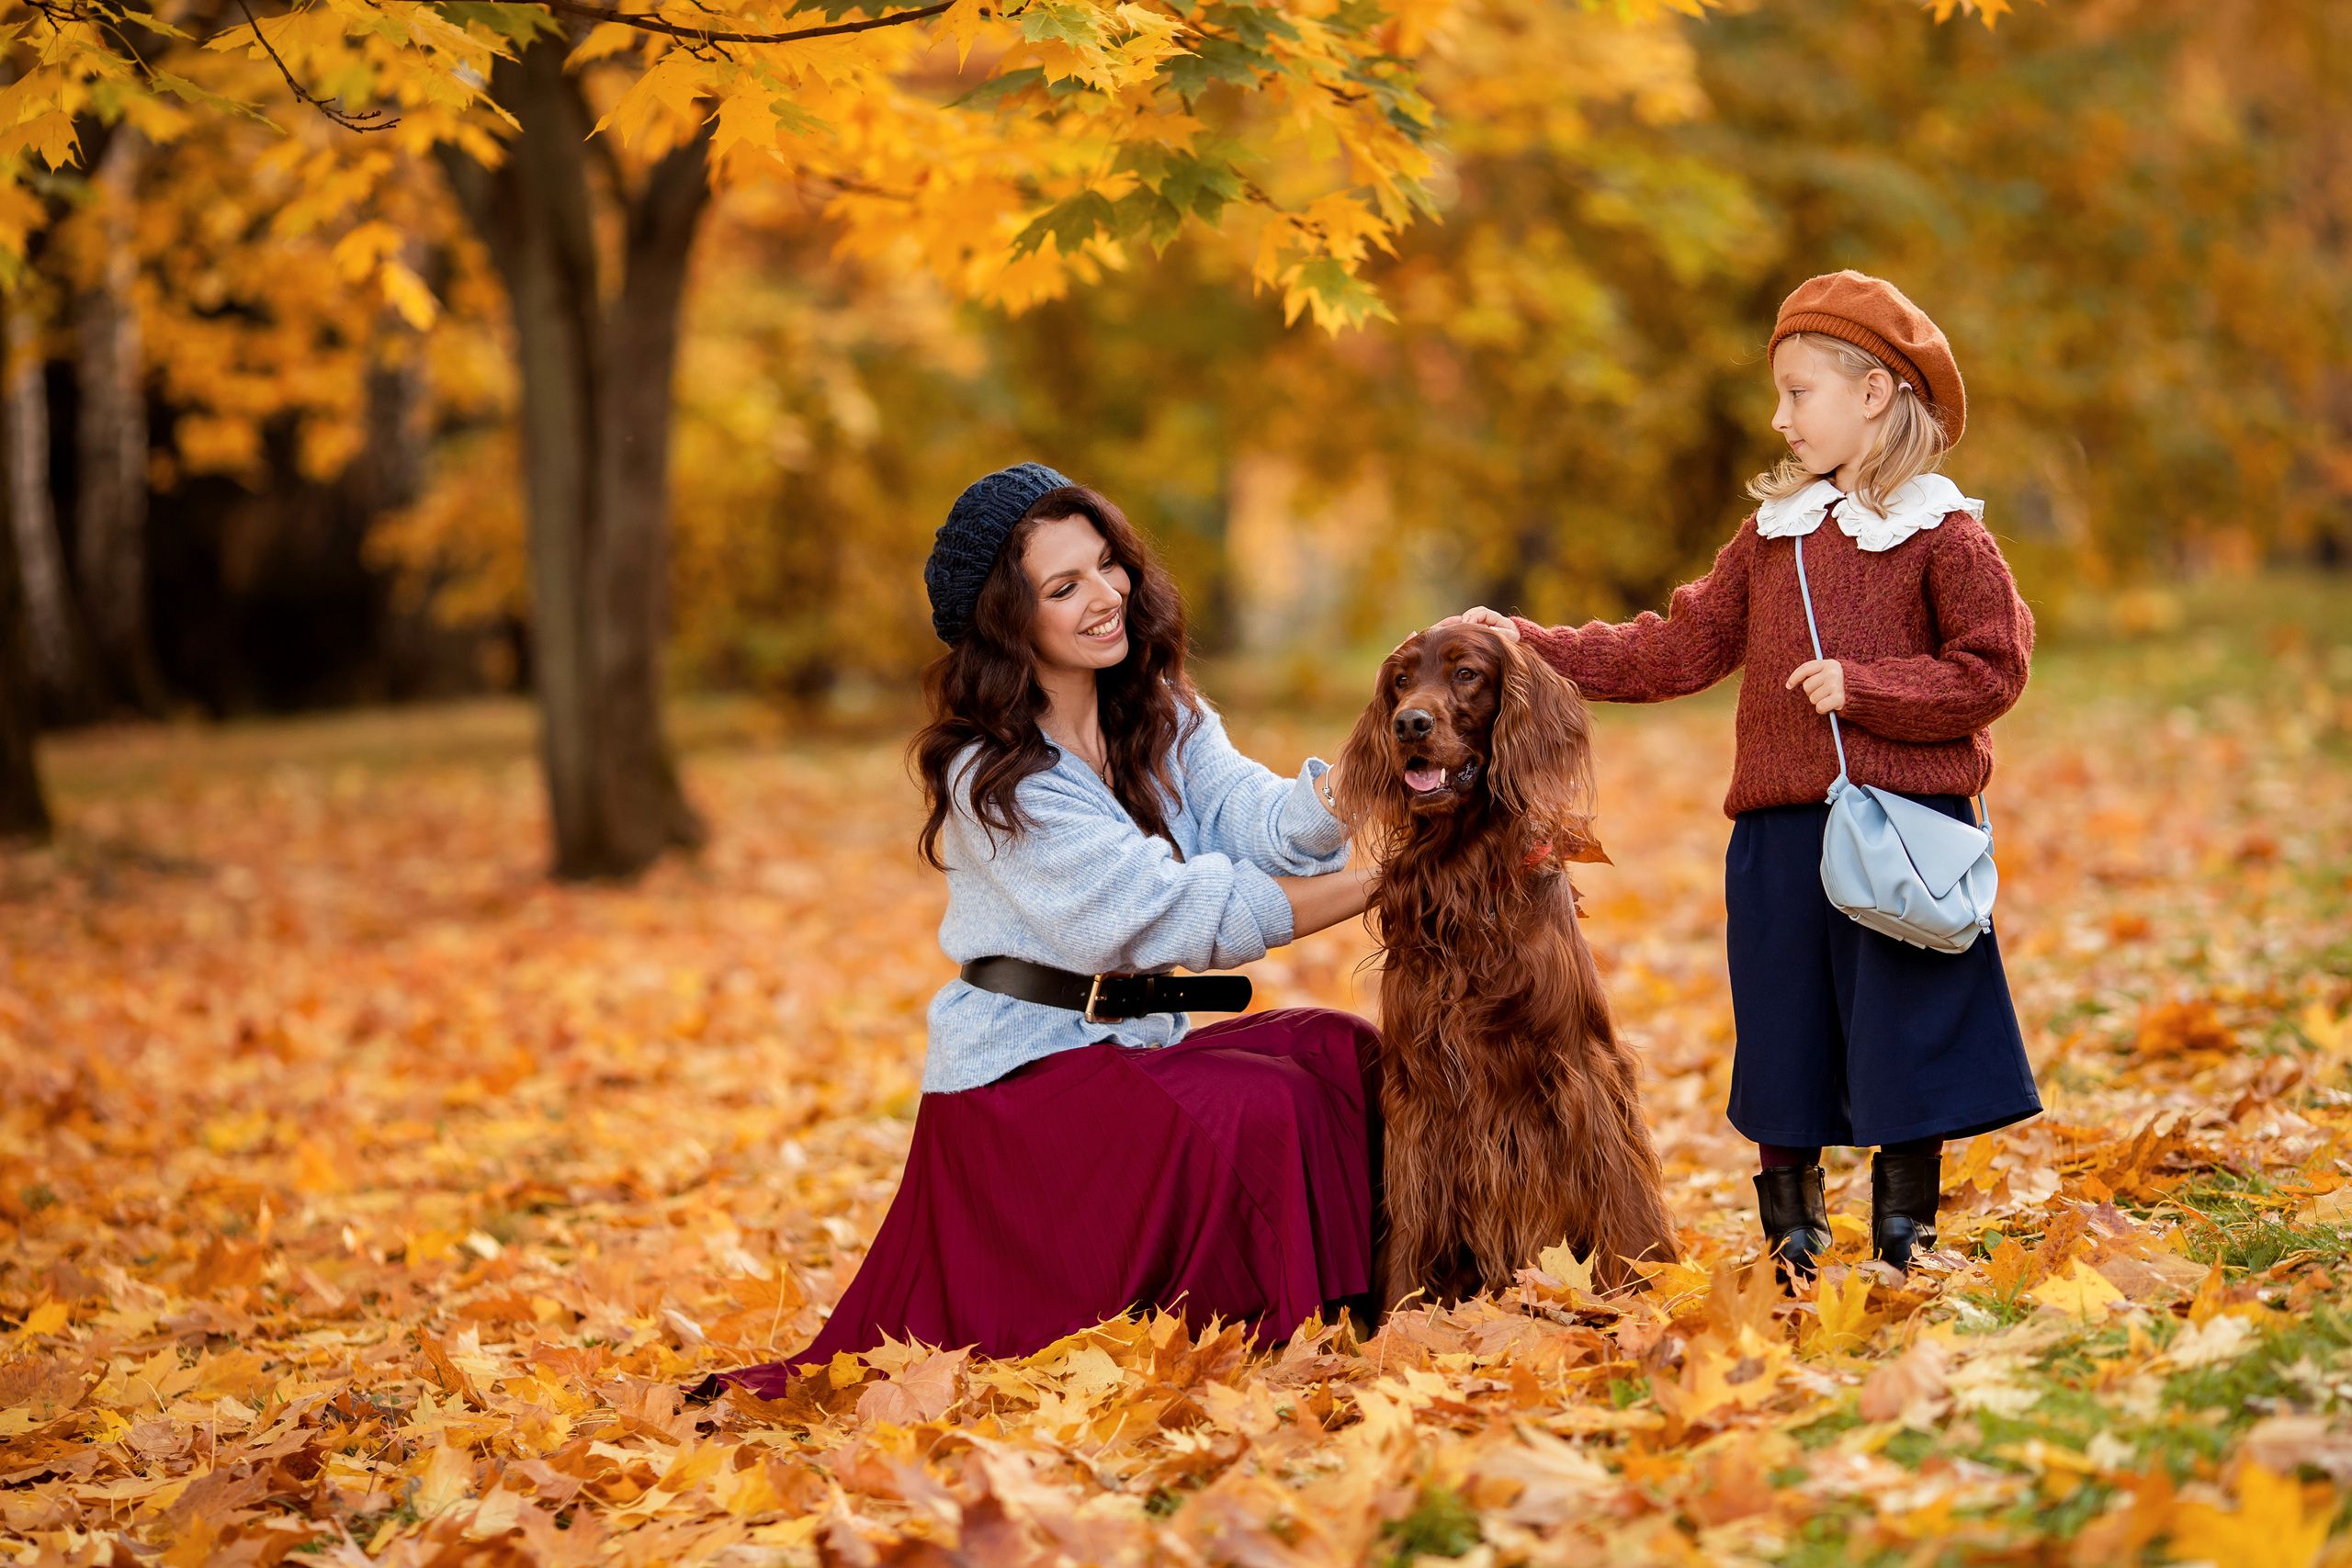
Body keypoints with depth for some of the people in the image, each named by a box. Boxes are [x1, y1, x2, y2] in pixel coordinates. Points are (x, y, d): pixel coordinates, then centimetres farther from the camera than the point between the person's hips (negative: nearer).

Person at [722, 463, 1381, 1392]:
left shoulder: (1162, 714, 8)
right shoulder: (994, 775, -15)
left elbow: (1257, 821, -11)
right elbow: (1163, 913, -23)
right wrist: (1377, 884, -26)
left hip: (1134, 1046, 7)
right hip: (1022, 1069, -7)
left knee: (1340, 1055, -14)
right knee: (1257, 1112, -27)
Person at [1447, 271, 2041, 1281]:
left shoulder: (1941, 534, -3)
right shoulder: (1772, 533, 14)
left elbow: (1993, 669, -8)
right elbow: (1677, 650, 12)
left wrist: (1862, 687, -15)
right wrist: (1530, 647, 6)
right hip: (1780, 834, 5)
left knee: (1906, 1050, -1)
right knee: (1784, 1043, 11)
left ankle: (1903, 1246, 13)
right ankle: (1791, 1246, 24)